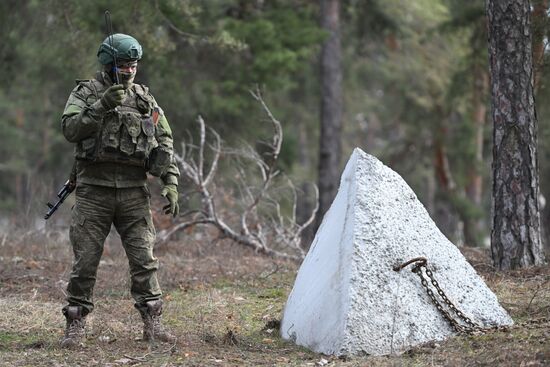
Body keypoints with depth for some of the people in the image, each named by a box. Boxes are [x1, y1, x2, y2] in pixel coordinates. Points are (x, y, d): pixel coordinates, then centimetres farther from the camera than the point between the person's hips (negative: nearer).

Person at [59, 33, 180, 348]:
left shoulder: (145, 98, 12)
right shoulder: (86, 93, 4)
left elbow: (164, 142, 11)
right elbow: (70, 129, -12)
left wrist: (171, 181, 1)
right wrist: (102, 106, -22)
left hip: (134, 191, 2)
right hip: (94, 189, -2)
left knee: (145, 258, -2)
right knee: (85, 260, -1)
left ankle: (152, 322, 5)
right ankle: (76, 325, 6)